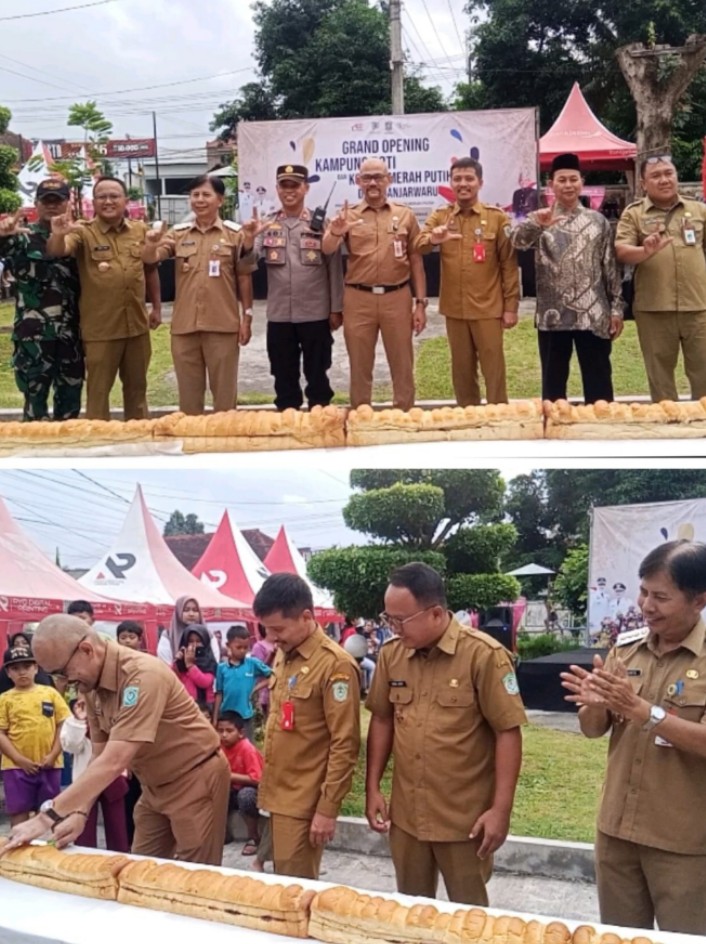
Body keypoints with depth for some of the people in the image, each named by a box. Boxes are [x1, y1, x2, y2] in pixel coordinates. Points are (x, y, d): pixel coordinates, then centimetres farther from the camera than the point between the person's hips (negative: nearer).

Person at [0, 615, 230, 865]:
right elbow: (100, 757, 2)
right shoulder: (92, 686, -3)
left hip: (195, 778, -8)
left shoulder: (142, 675, -30)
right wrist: (79, 812, -12)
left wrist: (48, 816, -34)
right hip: (156, 785, 8)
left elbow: (114, 762, -35)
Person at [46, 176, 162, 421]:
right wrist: (58, 235, -47)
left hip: (137, 325, 4)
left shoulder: (140, 230, 5)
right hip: (100, 329, -4)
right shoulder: (84, 233, -7)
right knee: (98, 389, 5)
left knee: (137, 387, 18)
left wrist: (157, 307, 14)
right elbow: (55, 252, -25)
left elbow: (151, 269, 16)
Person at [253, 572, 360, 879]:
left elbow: (345, 746, -17)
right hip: (278, 794, 8)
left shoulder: (335, 665, -17)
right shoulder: (282, 656, 9)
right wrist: (266, 786, 17)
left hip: (303, 801, -8)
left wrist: (327, 808, -17)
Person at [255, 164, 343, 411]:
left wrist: (336, 308, -2)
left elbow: (334, 267, 0)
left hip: (315, 314, -2)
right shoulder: (266, 226, 6)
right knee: (284, 377, 10)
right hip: (279, 316, 2)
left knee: (317, 376, 8)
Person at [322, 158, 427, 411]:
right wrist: (335, 233, -31)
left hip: (397, 298, 0)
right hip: (359, 299, 0)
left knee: (402, 366, 7)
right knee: (360, 366, 8)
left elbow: (416, 261, 8)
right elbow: (326, 249, -8)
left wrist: (420, 303, 2)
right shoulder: (348, 216, 6)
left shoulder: (405, 215, 7)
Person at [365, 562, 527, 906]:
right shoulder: (391, 654, 1)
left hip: (464, 819, -4)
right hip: (405, 815, 5)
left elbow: (508, 732, -13)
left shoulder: (484, 655, -15)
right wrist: (373, 788, 8)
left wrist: (501, 809, -15)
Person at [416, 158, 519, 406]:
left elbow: (509, 264, -1)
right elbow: (418, 246, -10)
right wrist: (432, 239, -34)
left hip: (488, 309, -2)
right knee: (462, 369, 12)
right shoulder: (439, 217, 5)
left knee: (493, 369, 4)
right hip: (454, 309, 3)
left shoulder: (497, 218, -2)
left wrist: (511, 306, -5)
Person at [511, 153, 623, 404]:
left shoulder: (598, 220, 8)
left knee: (598, 383, 5)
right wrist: (537, 224, -38)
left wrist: (616, 307, 3)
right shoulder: (539, 220, 4)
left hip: (593, 315, 1)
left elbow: (611, 267, 9)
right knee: (553, 382, 7)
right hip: (553, 316, -1)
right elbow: (518, 241, -18)